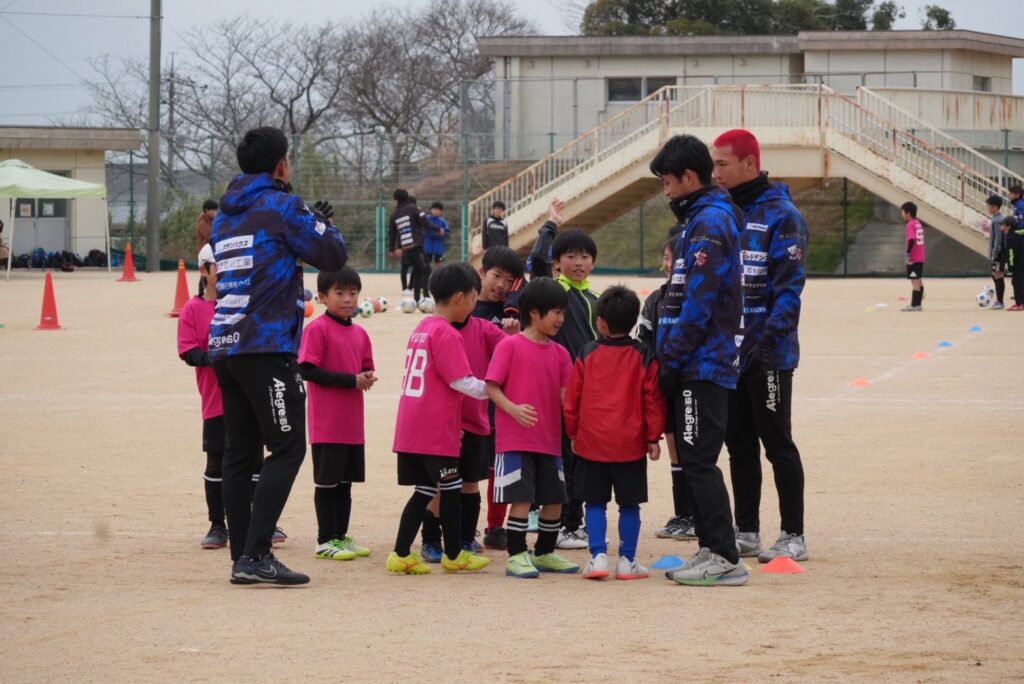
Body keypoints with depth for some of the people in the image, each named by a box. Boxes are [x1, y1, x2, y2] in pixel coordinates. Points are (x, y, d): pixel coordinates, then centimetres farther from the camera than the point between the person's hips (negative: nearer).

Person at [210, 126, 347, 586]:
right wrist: (324, 223, 15)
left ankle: (242, 557, 8)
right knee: (287, 449, -6)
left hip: (225, 346, 8)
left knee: (238, 452, 9)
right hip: (268, 348, -8)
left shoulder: (226, 215, 17)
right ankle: (255, 555, -16)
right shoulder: (282, 207, -6)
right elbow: (333, 255, -6)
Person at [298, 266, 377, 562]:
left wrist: (367, 377, -7)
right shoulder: (317, 330, -10)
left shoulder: (360, 333, 12)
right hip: (327, 423, -7)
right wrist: (352, 380, -19)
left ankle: (341, 536, 21)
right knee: (327, 481, 0)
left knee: (346, 481, 12)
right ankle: (326, 540, 6)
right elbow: (308, 370, -17)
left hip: (353, 423, 7)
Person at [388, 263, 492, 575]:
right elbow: (463, 383, -16)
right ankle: (454, 555, 15)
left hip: (410, 430, 8)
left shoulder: (421, 329, 14)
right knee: (451, 491, 5)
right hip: (437, 431, -8)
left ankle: (402, 555, 8)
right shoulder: (447, 335, -13)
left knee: (424, 491, 12)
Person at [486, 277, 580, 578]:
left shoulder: (559, 353, 10)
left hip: (550, 440, 6)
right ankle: (516, 556, 2)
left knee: (554, 499, 9)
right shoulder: (510, 346, -6)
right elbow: (491, 386, -8)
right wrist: (513, 409, -23)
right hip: (515, 438, -6)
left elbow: (566, 395, 7)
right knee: (521, 498, -8)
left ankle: (544, 553, 25)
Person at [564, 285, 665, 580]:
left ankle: (598, 557, -1)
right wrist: (654, 437, 6)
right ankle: (627, 561, 8)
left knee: (595, 503, 7)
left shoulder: (587, 355, -1)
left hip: (592, 442, 0)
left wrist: (573, 433, 15)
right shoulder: (644, 358, -1)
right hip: (631, 444, 0)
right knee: (629, 505, 7)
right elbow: (653, 399, -1)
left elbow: (572, 398, 3)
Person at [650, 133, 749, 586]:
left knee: (698, 462, -9)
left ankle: (724, 558, -9)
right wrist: (668, 357, 16)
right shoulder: (700, 218, 19)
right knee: (694, 462, 11)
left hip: (702, 365, -10)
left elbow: (698, 302, -20)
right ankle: (711, 551, 15)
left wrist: (671, 360, -16)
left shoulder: (710, 222, -14)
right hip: (699, 365, 10)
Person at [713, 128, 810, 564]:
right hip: (728, 348, 8)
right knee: (739, 443, 11)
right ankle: (746, 532, 18)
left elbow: (789, 286, -16)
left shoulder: (780, 215, -11)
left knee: (777, 443, -2)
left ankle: (793, 537, 4)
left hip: (767, 352, -7)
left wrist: (769, 339, -23)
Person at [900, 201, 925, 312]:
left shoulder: (910, 225, -14)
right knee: (918, 281, 15)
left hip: (913, 258, -10)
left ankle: (914, 305, -9)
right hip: (920, 257, 10)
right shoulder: (918, 223, 13)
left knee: (915, 281, -9)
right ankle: (918, 303, 21)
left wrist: (908, 253, -25)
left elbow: (911, 240, -25)